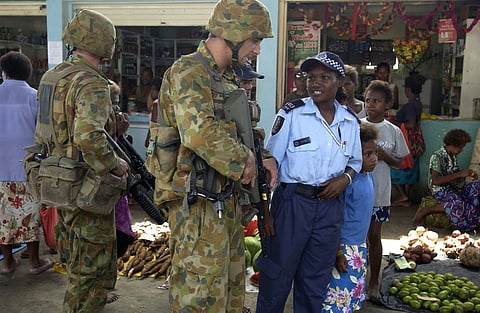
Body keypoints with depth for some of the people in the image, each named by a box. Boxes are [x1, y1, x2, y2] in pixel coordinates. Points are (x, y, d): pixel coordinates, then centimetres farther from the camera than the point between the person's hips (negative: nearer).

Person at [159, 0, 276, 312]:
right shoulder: (190, 71, -15)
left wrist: (263, 158, 4)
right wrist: (243, 160, -17)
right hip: (198, 205, -9)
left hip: (227, 201, 9)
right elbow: (200, 132, -31)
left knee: (232, 287, 21)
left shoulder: (228, 79, 14)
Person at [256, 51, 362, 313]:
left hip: (330, 207, 4)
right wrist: (265, 209, -10)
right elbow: (270, 163, -6)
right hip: (292, 202, -3)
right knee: (277, 276, 6)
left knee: (316, 281, 16)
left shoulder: (351, 122, 5)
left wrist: (345, 177, -5)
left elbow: (355, 160, 19)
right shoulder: (291, 113, -7)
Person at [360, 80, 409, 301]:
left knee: (374, 237, 9)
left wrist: (384, 156, -12)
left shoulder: (393, 132, 0)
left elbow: (399, 162, 7)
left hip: (379, 193, 1)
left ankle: (373, 283, 24)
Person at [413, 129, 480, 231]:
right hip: (440, 190, -8)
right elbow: (435, 181, -22)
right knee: (457, 204, -36)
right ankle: (425, 211, -21)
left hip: (454, 187, 8)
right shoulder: (437, 156, -13)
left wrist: (468, 173, 0)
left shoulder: (453, 156, 12)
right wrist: (460, 174, -21)